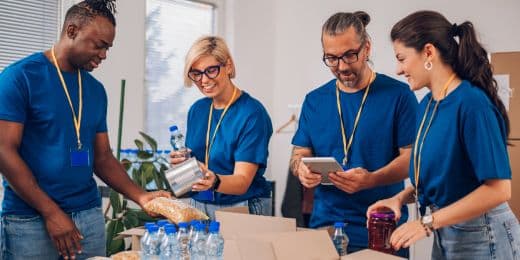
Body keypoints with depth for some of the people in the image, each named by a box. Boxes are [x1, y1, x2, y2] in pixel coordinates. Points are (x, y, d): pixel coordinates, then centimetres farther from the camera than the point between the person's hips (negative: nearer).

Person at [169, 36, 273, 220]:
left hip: (242, 207, -4)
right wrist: (181, 163, -4)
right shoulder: (197, 110, 7)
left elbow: (242, 181, -15)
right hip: (199, 206, 5)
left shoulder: (253, 113, -11)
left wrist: (215, 181, -34)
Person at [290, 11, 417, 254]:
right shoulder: (314, 100, 8)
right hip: (325, 223, 3)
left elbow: (411, 156, -8)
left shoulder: (398, 95, -5)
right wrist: (302, 169, -13)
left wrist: (371, 180, -25)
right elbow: (299, 153, 11)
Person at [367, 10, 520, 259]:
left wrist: (428, 222, -23)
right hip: (445, 234, 7)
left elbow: (498, 189, -25)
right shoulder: (426, 105, 3)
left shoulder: (472, 103, -21)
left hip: (480, 237, -7)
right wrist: (401, 198, -4)